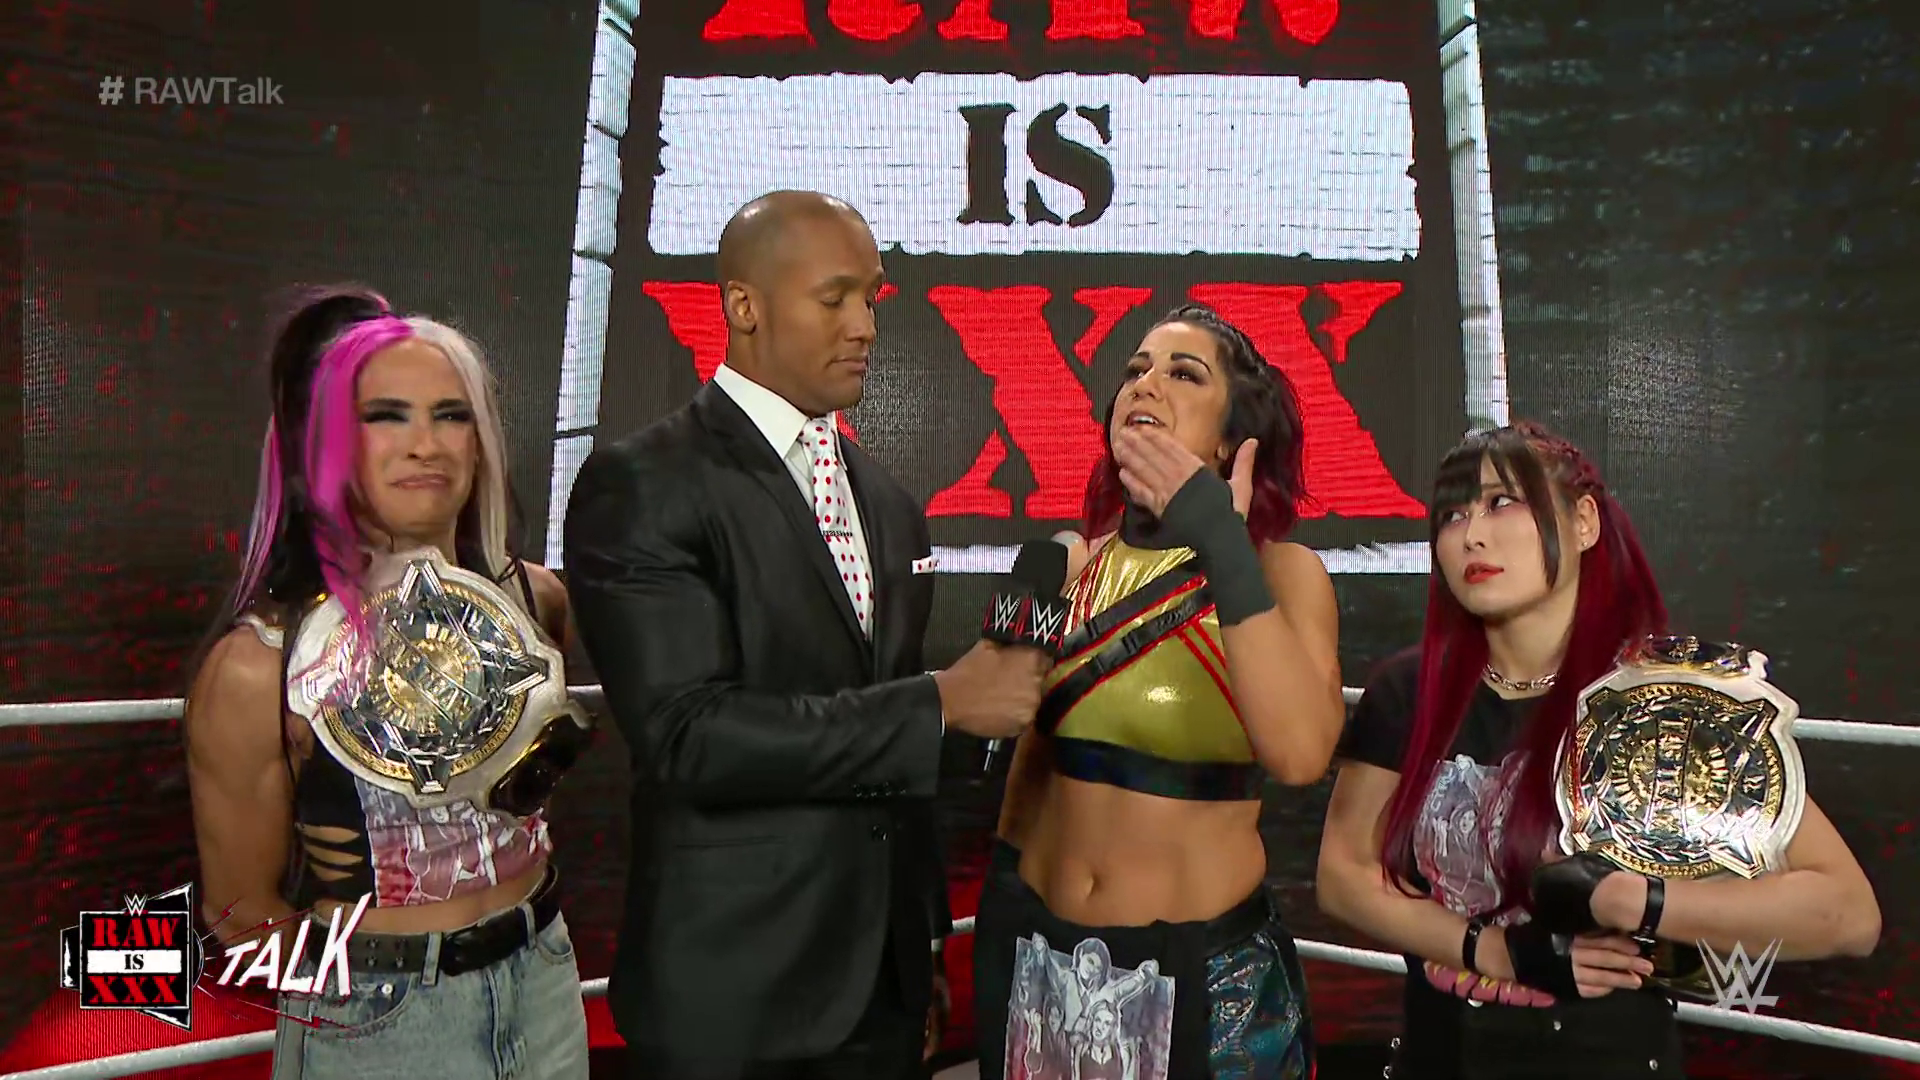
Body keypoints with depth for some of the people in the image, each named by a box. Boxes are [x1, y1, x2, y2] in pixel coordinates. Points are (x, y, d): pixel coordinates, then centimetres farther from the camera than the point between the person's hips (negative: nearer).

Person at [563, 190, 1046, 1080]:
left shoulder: (887, 502, 10)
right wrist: (942, 703, -19)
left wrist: (924, 933, 16)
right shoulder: (639, 486, -12)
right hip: (732, 998, -5)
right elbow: (689, 733, -22)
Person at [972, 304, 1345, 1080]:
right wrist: (997, 913, 14)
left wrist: (1224, 549, -29)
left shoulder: (1282, 573, -11)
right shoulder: (1075, 567, 0)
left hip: (1204, 973, -3)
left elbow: (1300, 752, -28)